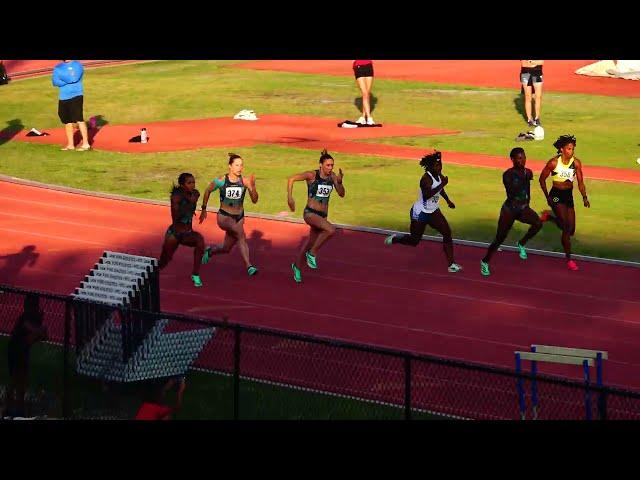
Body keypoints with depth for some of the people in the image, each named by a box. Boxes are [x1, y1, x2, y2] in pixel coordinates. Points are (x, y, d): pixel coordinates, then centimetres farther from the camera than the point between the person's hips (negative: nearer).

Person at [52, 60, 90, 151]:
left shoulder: (77, 65, -3)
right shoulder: (58, 67, 13)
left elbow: (73, 78, -18)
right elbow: (55, 81, 0)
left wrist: (60, 73, -8)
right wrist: (67, 80, -15)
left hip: (76, 96, -6)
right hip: (63, 97, 6)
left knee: (79, 119, -13)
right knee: (67, 121, 9)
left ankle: (85, 143, -13)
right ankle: (70, 145, 16)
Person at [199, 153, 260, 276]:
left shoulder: (244, 181, -9)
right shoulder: (221, 180, -10)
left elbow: (254, 200, -14)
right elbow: (208, 191, 7)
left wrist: (252, 187, -30)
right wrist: (204, 209, 11)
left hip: (239, 217, 3)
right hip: (224, 217, -3)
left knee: (226, 249, 10)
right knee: (240, 233, -32)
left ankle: (210, 251, 47)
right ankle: (249, 266, -37)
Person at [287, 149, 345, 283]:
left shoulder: (332, 176, 2)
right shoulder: (312, 175, -13)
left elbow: (341, 194, 3)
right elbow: (291, 179, -12)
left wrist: (339, 182, -15)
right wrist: (289, 197, -21)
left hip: (323, 215, 6)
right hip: (310, 213, -6)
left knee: (310, 243, 17)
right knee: (331, 230, -29)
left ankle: (297, 266, 42)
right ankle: (312, 254, -10)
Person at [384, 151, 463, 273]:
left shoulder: (439, 176, -1)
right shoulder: (426, 179, -26)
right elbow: (426, 195, -42)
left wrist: (448, 201, 17)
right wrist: (442, 184, -42)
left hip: (433, 212, 7)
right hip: (420, 213, -7)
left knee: (447, 233, -8)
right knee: (414, 240, 7)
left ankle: (451, 264, -7)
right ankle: (394, 239, 38)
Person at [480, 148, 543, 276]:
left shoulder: (528, 173, 1)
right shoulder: (508, 175, -16)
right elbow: (511, 193, -26)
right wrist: (523, 179, -31)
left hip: (523, 209, 5)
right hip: (509, 209, -5)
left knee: (538, 223, -22)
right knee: (500, 239, -3)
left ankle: (521, 244, 4)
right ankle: (485, 262, 20)